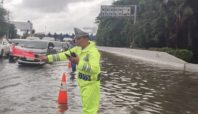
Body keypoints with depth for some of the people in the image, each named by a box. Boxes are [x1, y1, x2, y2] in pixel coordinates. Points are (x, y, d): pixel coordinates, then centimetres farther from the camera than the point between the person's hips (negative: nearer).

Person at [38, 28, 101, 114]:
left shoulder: (93, 51, -21)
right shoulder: (79, 48, 6)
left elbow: (95, 69, -32)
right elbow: (64, 55, 9)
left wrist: (79, 62, -34)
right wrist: (49, 58, 5)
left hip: (90, 84, -9)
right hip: (83, 83, 9)